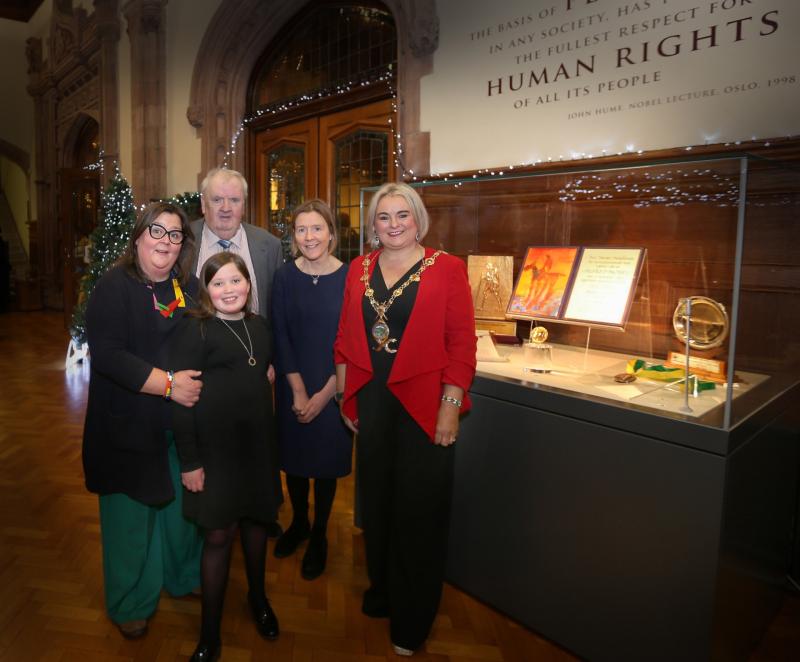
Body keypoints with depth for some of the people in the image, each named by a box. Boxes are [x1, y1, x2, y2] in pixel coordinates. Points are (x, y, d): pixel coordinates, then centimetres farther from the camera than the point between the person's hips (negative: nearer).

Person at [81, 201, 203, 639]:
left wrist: (198, 386, -4)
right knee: (131, 515, 9)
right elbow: (106, 354, -21)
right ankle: (131, 603, 31)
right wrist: (167, 383, -24)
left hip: (183, 423, 5)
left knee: (183, 505, 17)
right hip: (129, 427, -4)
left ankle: (184, 578, 41)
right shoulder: (114, 288, -10)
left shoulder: (190, 288, 6)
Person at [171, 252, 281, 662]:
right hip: (214, 446, -5)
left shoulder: (259, 326, 6)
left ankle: (258, 598, 42)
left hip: (257, 442, 5)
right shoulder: (194, 329, -11)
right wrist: (189, 461, -15)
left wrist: (270, 437, 12)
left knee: (256, 520, 17)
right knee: (219, 534, 3)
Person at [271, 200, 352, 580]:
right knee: (293, 455, 15)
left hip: (334, 389, -2)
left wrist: (324, 394, -10)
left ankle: (319, 535, 31)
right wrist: (298, 392, -10)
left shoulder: (348, 277, -9)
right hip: (292, 387, 2)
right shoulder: (285, 277, -4)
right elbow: (280, 338, -4)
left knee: (326, 461, 10)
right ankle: (298, 523, 39)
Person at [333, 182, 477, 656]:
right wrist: (346, 397, 7)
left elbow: (463, 343, -8)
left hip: (423, 404, -4)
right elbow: (346, 337, 10)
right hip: (371, 402, 4)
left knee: (419, 509, 7)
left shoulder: (446, 269, -5)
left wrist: (451, 406, -13)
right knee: (376, 499, 17)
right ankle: (382, 589, 41)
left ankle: (412, 621, 28)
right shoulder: (360, 270, 7)